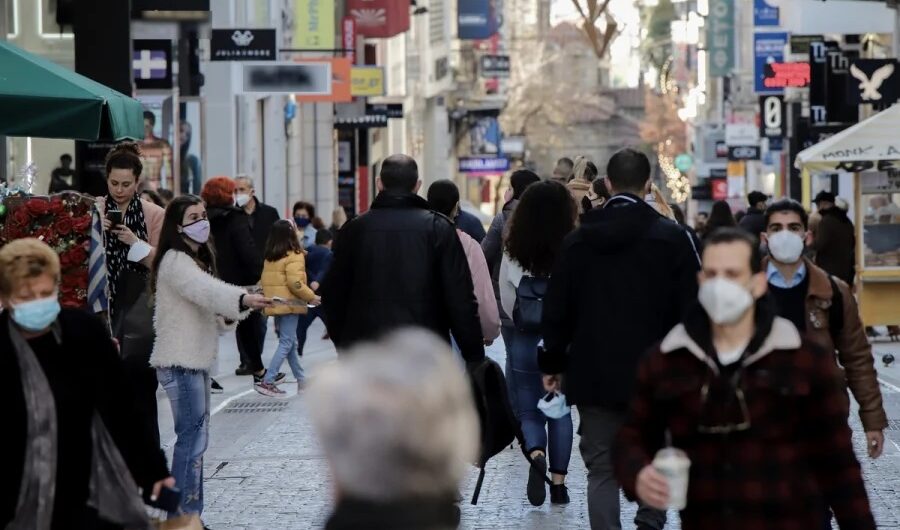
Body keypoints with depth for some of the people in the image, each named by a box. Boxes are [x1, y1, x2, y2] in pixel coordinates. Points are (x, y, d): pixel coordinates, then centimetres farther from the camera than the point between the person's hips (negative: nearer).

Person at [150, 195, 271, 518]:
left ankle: (189, 514, 19)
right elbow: (207, 290, -33)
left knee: (196, 438, 13)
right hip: (180, 362, -10)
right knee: (192, 438, -12)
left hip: (197, 359, 10)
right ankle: (184, 514, -9)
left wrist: (223, 316, 5)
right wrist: (244, 299, -48)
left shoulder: (196, 259, 18)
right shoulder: (175, 261, -14)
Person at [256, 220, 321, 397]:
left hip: (275, 305, 8)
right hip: (290, 305, -8)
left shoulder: (269, 257, 10)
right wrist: (311, 297, -10)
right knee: (286, 344, -5)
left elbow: (265, 281, 13)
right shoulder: (294, 256, -14)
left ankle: (301, 380, 23)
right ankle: (267, 381, -12)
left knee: (290, 342, 15)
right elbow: (295, 283, -20)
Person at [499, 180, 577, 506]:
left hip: (525, 341, 1)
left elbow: (507, 302, 2)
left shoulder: (513, 253, -7)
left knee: (529, 411, 11)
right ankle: (558, 482, 14)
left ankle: (536, 454, -19)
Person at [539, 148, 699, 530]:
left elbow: (557, 308, 6)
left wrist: (553, 362, 15)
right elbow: (691, 308, -6)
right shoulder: (672, 237, -5)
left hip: (594, 374, 2)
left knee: (602, 470, 6)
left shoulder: (578, 239, 3)